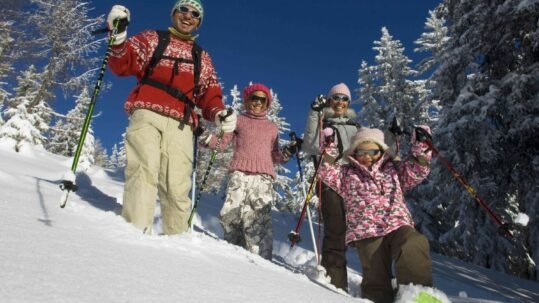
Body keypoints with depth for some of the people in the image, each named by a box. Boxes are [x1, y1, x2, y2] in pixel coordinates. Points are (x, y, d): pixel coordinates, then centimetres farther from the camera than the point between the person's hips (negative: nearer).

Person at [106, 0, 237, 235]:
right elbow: (123, 65, 8)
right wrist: (119, 37, -11)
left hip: (180, 125, 3)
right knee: (144, 170, -22)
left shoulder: (202, 58, 28)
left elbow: (209, 93, 19)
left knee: (177, 185, -4)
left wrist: (218, 114, -3)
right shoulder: (152, 39, 20)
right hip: (147, 114, -2)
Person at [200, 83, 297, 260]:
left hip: (263, 176, 1)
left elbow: (274, 156, 23)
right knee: (231, 214, -16)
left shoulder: (272, 128, 25)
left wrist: (288, 152, 4)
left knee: (258, 218, -13)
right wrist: (207, 138, -3)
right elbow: (222, 142, 15)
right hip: (239, 173, -1)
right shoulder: (239, 120, 20)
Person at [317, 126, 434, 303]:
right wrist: (328, 149, -2)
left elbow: (416, 170, 21)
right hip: (367, 231, -1)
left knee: (414, 246, -30)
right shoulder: (347, 174, 19)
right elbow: (328, 174, 6)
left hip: (399, 225, 2)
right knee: (376, 278, -14)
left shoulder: (393, 169, 25)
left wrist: (421, 146, 10)